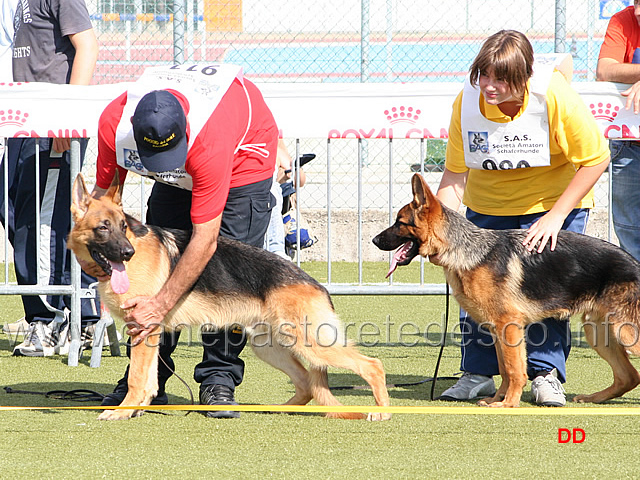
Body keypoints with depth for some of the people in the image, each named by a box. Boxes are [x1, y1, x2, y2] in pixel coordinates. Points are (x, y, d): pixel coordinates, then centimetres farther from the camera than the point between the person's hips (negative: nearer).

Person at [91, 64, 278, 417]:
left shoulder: (209, 140, -46)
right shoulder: (114, 122, -32)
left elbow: (205, 239, -40)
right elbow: (104, 189, -12)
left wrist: (161, 305, -39)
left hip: (246, 150, -5)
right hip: (181, 175, 5)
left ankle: (219, 380, -9)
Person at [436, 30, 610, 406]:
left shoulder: (555, 96, -30)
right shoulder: (468, 101, -22)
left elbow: (595, 159, -19)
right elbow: (455, 172, -13)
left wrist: (556, 216, -23)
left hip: (556, 198, -3)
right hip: (488, 203, 3)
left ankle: (546, 374, 1)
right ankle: (478, 374, 11)